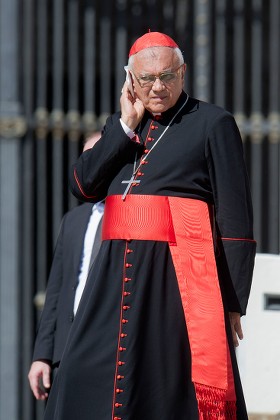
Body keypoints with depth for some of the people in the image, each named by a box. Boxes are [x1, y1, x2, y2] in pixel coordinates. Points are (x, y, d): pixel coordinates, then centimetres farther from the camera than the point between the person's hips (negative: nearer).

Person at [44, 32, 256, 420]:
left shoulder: (213, 124, 1)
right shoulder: (121, 128, 19)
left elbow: (236, 216, -2)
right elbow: (82, 185, 6)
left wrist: (233, 301, -7)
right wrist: (126, 126, 0)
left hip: (180, 274, -5)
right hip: (118, 274, 5)